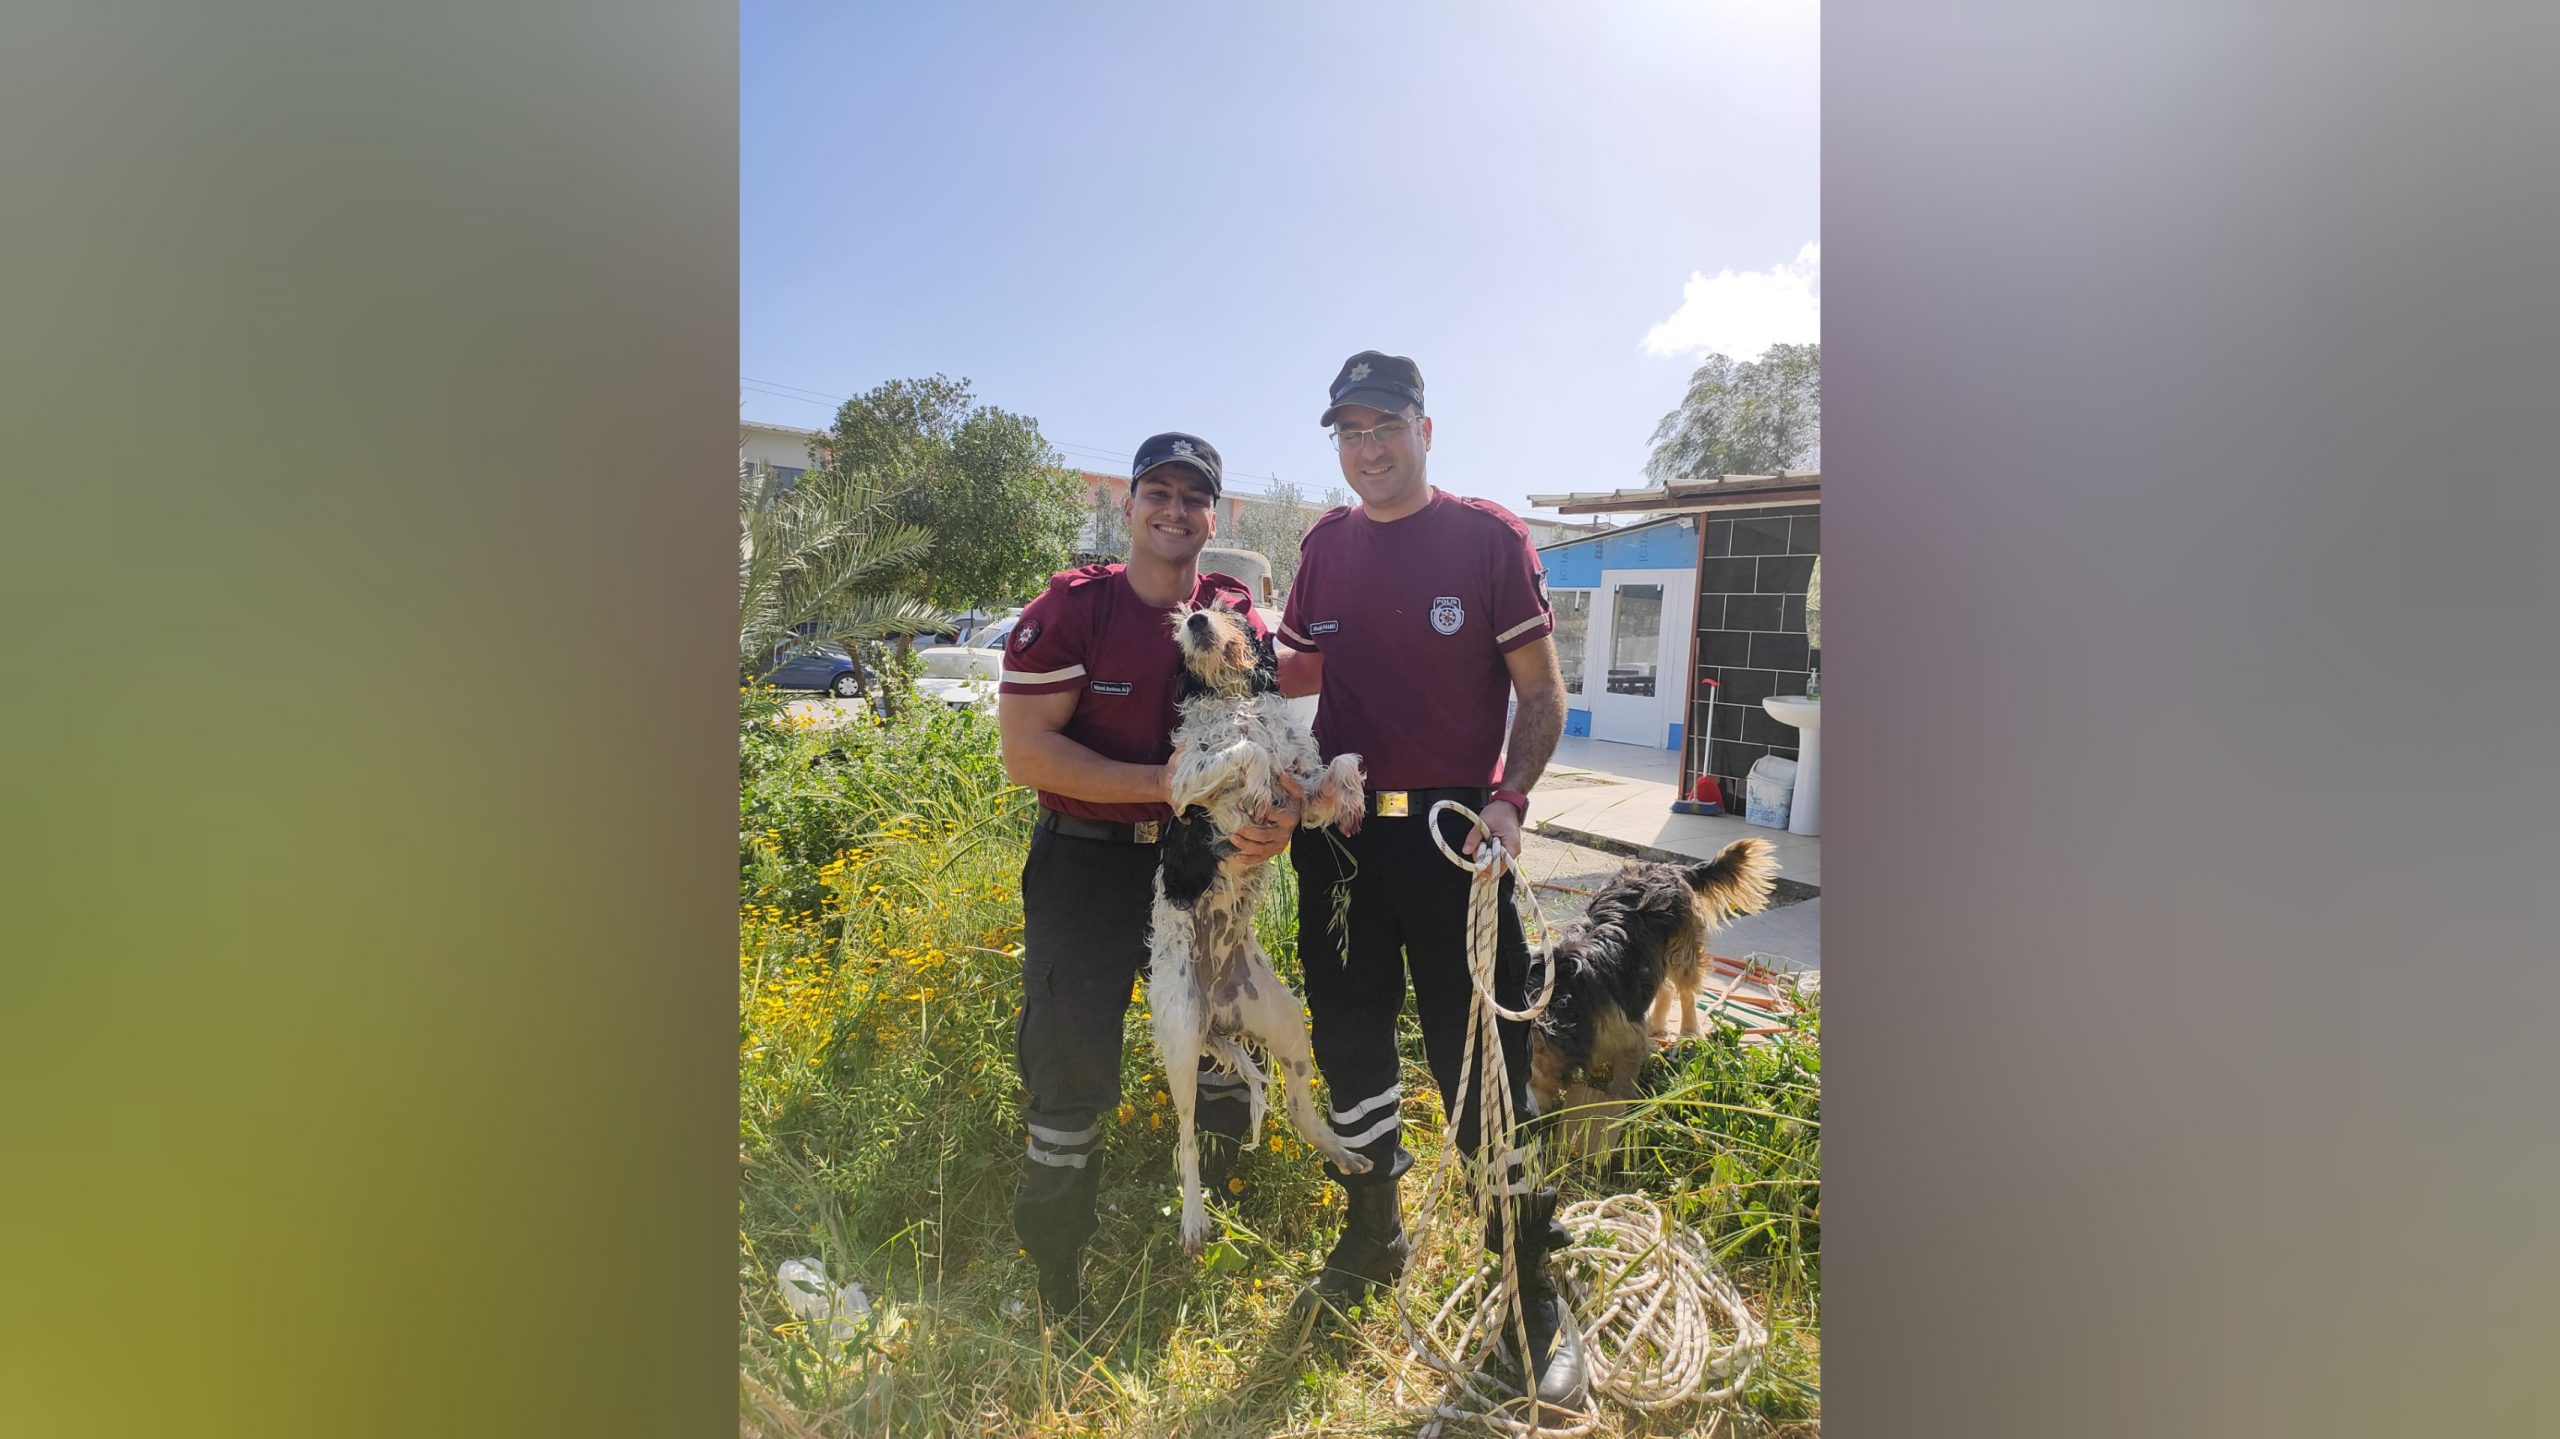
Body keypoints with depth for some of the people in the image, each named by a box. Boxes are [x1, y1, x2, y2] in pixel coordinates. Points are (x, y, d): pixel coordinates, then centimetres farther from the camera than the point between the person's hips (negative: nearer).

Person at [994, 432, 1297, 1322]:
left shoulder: (1236, 617, 3)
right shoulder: (1071, 608, -10)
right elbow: (1026, 752, -16)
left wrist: (1278, 813, -16)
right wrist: (1165, 784, -22)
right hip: (1086, 866, -4)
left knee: (1226, 1057, 16)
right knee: (1073, 1081, 4)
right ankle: (1057, 1295, 29)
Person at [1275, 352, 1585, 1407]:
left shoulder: (1489, 535, -4)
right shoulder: (1326, 543, 9)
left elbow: (1541, 693, -3)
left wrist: (1509, 800, -17)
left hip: (1453, 833, -5)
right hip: (1339, 831, 5)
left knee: (1480, 1065, -2)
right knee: (1349, 1041, 15)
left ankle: (1534, 1290, 19)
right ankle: (1372, 1237, 38)